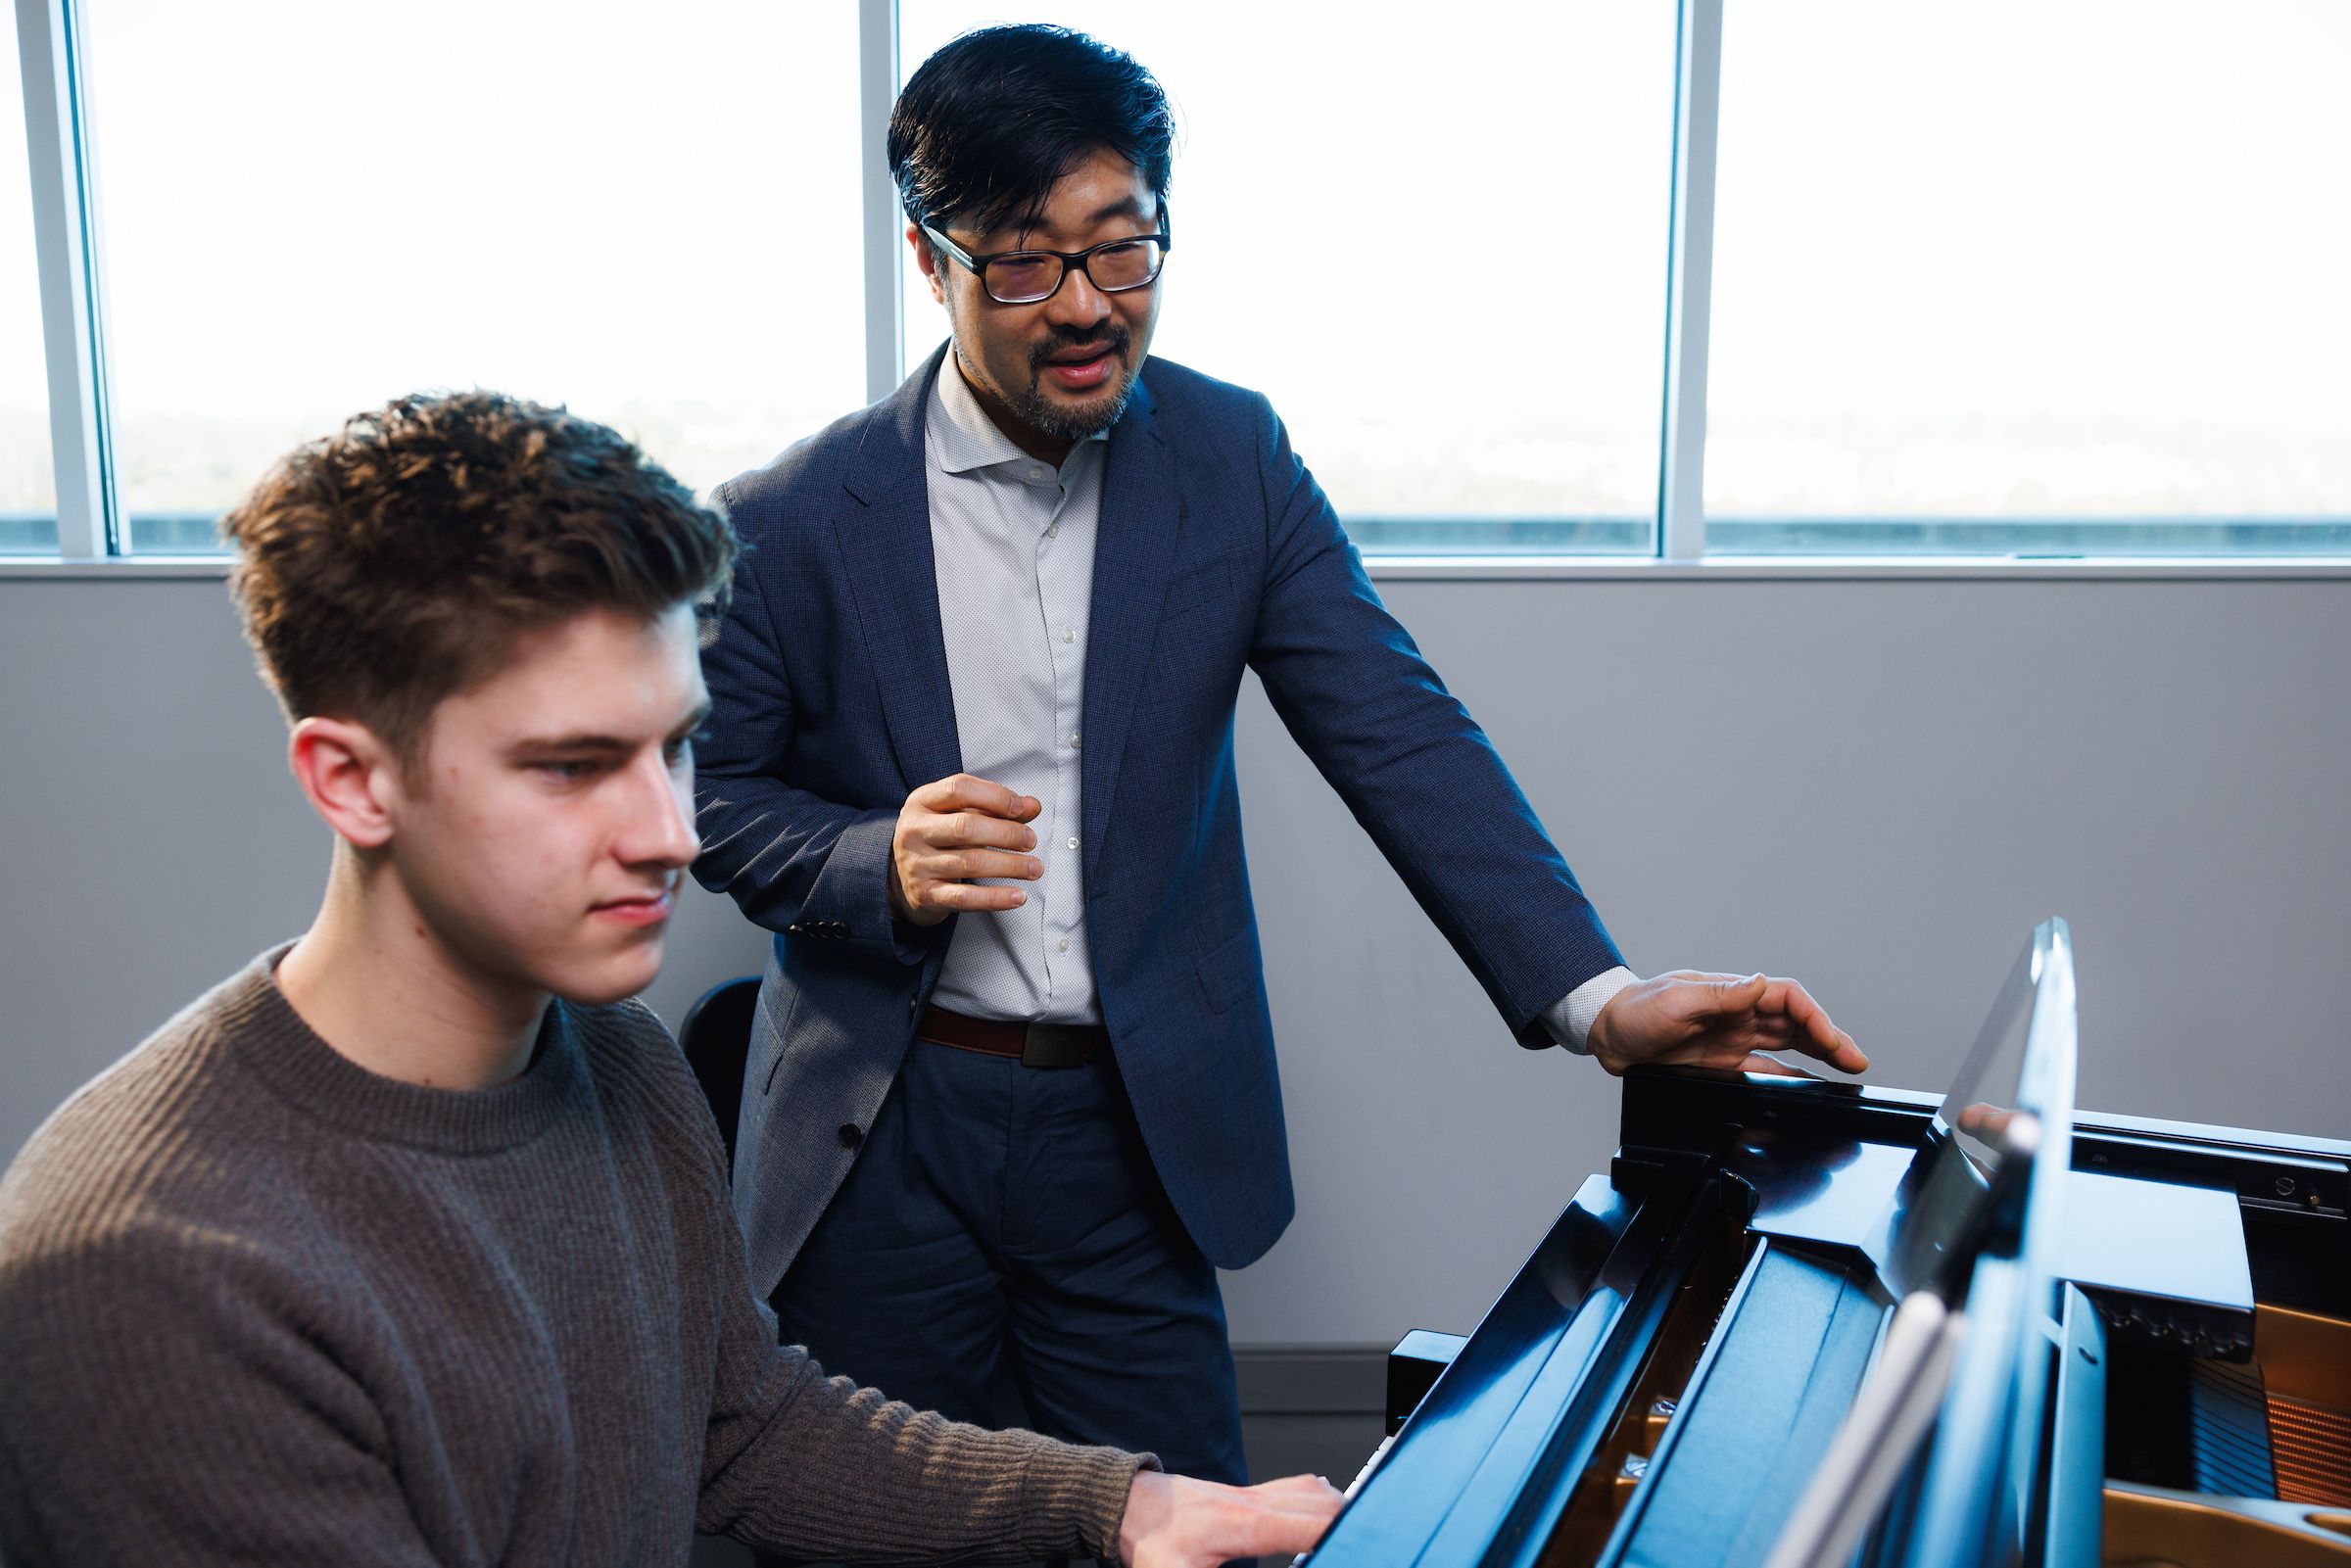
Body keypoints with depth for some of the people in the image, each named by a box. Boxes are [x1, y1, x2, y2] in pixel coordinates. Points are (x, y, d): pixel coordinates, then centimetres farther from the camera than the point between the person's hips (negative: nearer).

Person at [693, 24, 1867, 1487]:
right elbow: (721, 797, 1)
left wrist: (1594, 993, -21)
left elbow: (1394, 727, -10)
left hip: (1135, 1129, 1)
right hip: (881, 1135, -1)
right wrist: (882, 866, -22)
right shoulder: (791, 521, -9)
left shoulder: (1232, 459, -4)